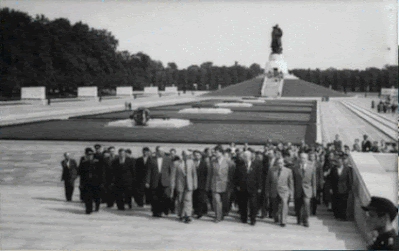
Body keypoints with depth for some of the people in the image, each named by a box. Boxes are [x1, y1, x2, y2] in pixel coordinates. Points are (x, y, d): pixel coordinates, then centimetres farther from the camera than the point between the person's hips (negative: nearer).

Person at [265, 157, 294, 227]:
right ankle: (276, 219, 33)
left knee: (284, 204, -19)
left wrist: (291, 194, 4)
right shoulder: (271, 170, 3)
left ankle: (283, 221, -14)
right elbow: (268, 182, 9)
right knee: (275, 206, 9)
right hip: (274, 192, 2)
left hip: (284, 192, -2)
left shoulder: (288, 171, 1)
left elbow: (291, 183, 6)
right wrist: (267, 192, 7)